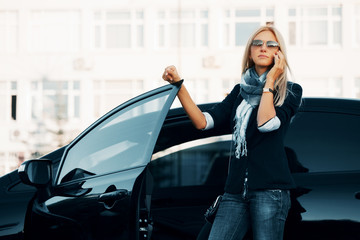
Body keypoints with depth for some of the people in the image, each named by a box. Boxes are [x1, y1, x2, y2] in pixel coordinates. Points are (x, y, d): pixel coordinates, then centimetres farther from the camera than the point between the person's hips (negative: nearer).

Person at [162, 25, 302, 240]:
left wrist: (270, 81, -3)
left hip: (270, 189, -4)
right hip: (236, 190, 4)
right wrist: (178, 85, -1)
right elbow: (203, 122, 7)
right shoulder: (240, 91, 19)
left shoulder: (290, 91, 6)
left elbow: (266, 123, -13)